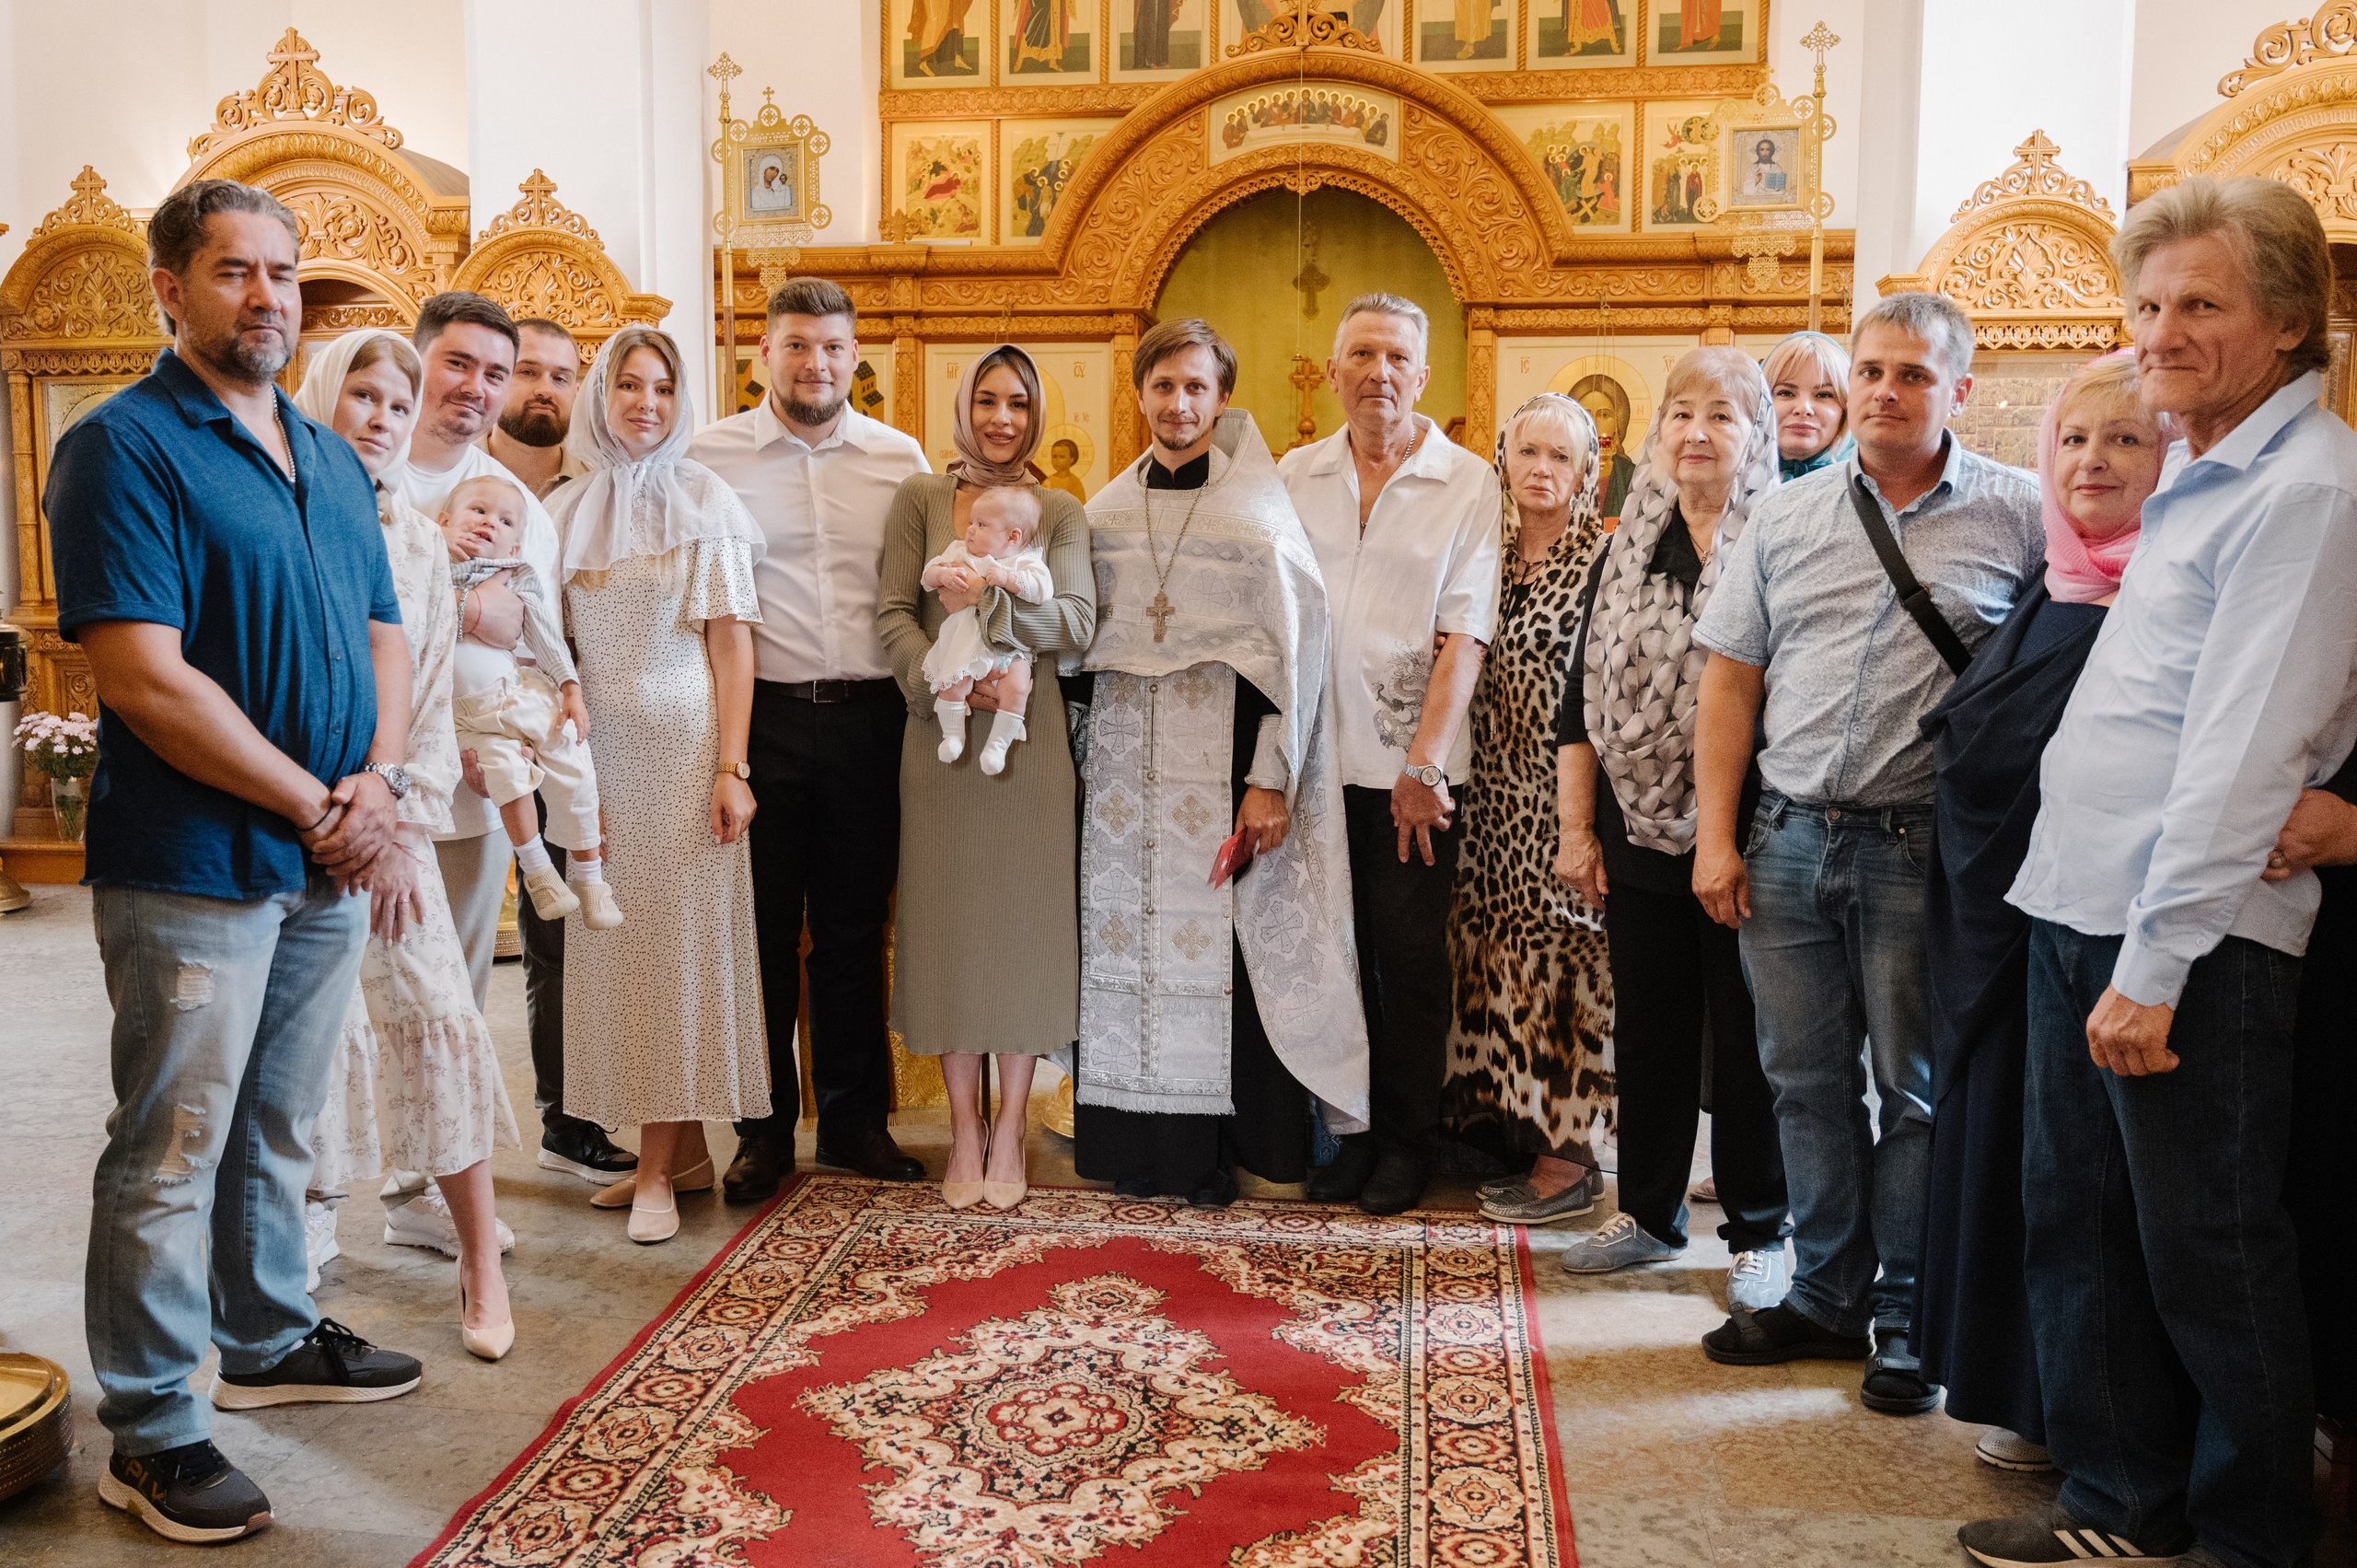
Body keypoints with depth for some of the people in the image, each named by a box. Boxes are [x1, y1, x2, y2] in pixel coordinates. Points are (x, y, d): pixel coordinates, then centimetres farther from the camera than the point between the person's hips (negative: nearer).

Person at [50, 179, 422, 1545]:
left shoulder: (331, 457, 14)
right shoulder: (124, 446, -10)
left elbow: (384, 635, 14)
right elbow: (143, 676, -18)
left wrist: (377, 786, -4)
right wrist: (317, 806, -15)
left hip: (330, 861, 7)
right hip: (193, 867, -7)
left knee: (280, 1127, 19)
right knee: (173, 1151, 3)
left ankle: (271, 1340, 36)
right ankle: (153, 1432, 15)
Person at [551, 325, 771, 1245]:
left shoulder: (706, 502, 0)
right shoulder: (570, 509, 10)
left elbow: (732, 644, -4)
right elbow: (557, 643, 12)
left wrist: (730, 767, -11)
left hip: (687, 745, -4)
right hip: (604, 750, 4)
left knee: (676, 938, -2)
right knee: (615, 942, 4)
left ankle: (657, 1168, 4)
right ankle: (685, 1150, 15)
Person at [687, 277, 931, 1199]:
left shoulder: (899, 457, 9)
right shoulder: (713, 455, 2)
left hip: (868, 717, 2)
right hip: (763, 714, -2)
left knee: (855, 925, 10)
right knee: (761, 925, 4)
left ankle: (855, 1119, 22)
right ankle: (764, 1129, 17)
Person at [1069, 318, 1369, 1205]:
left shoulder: (1260, 508, -1)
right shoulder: (1106, 510, 11)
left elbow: (1296, 648, -6)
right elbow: (1080, 638, 15)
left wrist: (1272, 778, -12)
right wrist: (1081, 754, 8)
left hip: (1222, 756, -4)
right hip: (1125, 759, 4)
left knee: (1218, 939, -2)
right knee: (1126, 931, 5)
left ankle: (1216, 1148, 9)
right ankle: (1137, 1142, 15)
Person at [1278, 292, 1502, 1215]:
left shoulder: (1470, 484, 0)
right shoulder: (1295, 476, 9)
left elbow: (1464, 637, -6)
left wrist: (1423, 764, -12)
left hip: (1413, 765, -2)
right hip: (1313, 757, 3)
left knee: (1410, 960, 4)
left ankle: (1408, 1141, 18)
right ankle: (1346, 1131, 21)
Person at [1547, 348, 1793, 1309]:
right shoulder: (1626, 549, 9)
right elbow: (1582, 692, 10)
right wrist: (1576, 827, 5)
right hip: (1639, 833, 4)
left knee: (1746, 1039, 5)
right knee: (1648, 1030, 13)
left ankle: (1758, 1232, 21)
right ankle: (1648, 1212, 28)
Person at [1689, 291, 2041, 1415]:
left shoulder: (2019, 515, 0)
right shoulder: (1786, 515, 9)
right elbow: (1730, 681, 9)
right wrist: (1716, 837, 3)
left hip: (1924, 846, -3)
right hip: (1789, 839, 4)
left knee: (1918, 1090, 6)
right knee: (1806, 1080, 11)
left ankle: (1909, 1319, 21)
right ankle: (1826, 1298, 26)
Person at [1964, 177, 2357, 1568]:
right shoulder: (2197, 475, 16)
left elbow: (2245, 751, -19)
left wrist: (2157, 960, -21)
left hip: (2193, 935, -9)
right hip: (2079, 905, 9)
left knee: (2208, 1249, 3)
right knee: (2077, 1218, 15)